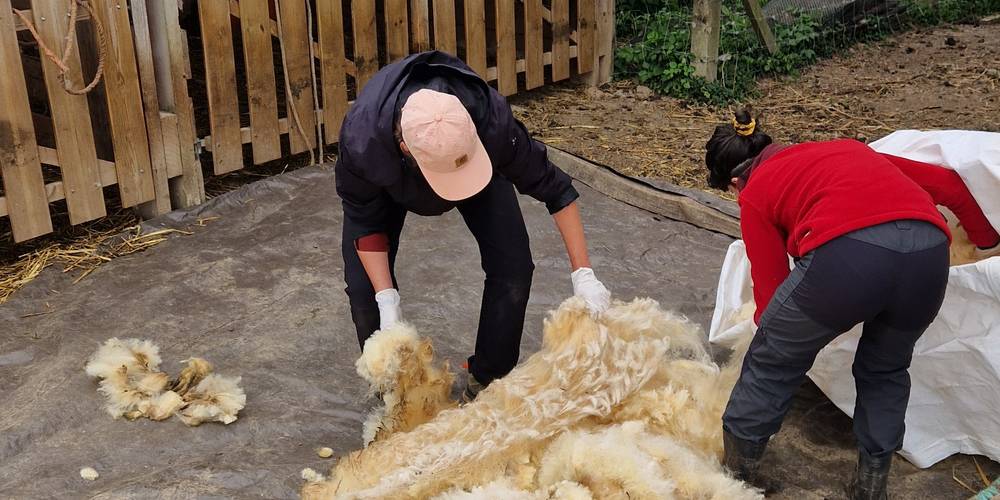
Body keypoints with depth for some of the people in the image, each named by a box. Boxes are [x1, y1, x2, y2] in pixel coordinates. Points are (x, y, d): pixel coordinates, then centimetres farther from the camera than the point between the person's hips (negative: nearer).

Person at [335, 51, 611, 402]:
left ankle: (485, 385, 10)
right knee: (364, 286, -12)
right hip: (389, 181, 0)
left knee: (514, 267, -12)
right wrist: (386, 301, -29)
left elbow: (553, 187, -27)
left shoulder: (492, 121, -42)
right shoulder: (360, 140, -43)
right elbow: (365, 223, -23)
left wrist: (583, 275, -28)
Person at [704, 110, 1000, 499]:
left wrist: (771, 330, 43)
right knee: (885, 370, 30)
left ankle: (737, 468, 33)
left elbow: (770, 291, 21)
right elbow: (946, 183, 38)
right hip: (928, 251, 5)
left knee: (773, 361, 20)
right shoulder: (844, 150, 36)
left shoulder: (756, 194, 22)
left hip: (847, 254, -5)